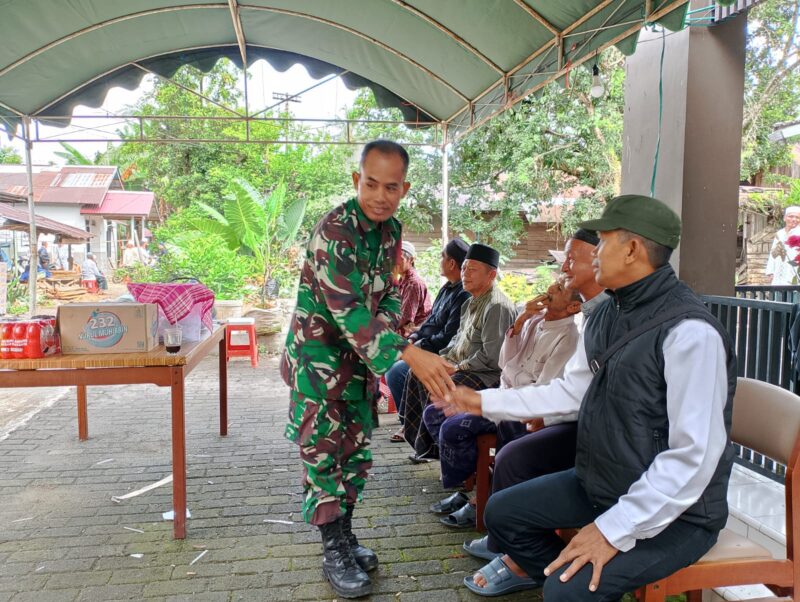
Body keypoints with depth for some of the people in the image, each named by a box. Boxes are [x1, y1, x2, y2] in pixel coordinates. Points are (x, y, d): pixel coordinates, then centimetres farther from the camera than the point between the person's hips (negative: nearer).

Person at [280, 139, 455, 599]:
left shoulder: (391, 229, -1)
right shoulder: (334, 230, -25)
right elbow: (347, 308, -35)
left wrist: (388, 320, -12)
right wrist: (409, 354, -45)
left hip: (362, 353, 7)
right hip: (319, 354, -7)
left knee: (356, 451, 14)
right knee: (323, 454, 0)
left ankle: (345, 534, 30)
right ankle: (334, 551, 15)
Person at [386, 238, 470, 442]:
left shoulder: (463, 295, -21)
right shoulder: (447, 288, 12)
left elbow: (447, 337, -25)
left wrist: (419, 346, -15)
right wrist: (413, 337, 4)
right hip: (425, 345, 10)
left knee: (395, 372, -21)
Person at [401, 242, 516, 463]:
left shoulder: (497, 306, -19)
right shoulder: (472, 303, 14)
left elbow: (491, 358, -24)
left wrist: (459, 367, -15)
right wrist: (443, 358, 7)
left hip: (487, 374, -11)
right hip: (464, 366, 11)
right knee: (418, 373, 4)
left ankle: (432, 449, -6)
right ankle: (419, 440, 11)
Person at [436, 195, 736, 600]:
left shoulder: (689, 331, -25)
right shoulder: (607, 315, 2)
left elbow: (695, 456, -27)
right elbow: (570, 392, 11)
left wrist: (615, 529, -26)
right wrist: (485, 402, 10)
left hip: (675, 510, -8)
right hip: (601, 482, 8)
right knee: (502, 512, 10)